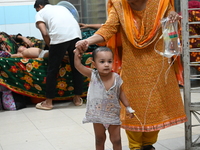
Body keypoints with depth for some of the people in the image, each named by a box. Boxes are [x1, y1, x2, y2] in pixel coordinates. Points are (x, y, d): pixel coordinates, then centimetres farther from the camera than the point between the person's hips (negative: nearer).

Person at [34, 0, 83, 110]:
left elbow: (45, 33, 3)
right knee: (76, 67, 15)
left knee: (52, 70, 7)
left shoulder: (40, 13, 19)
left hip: (59, 37, -5)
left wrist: (50, 46, 17)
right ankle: (78, 98, 23)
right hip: (76, 34, 5)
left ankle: (48, 102, 14)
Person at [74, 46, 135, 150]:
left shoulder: (116, 78, -14)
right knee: (99, 139, 18)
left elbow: (121, 93, 0)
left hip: (113, 114, 0)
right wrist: (78, 50, -34)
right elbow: (78, 65, -25)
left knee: (116, 140, 11)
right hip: (97, 114, 0)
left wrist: (128, 108, 5)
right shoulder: (93, 75, -16)